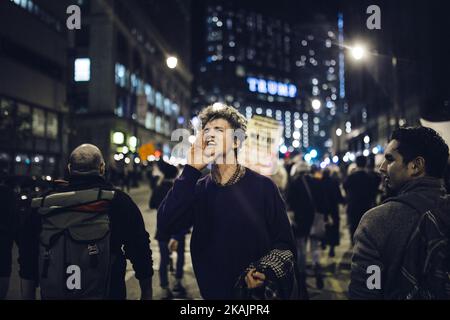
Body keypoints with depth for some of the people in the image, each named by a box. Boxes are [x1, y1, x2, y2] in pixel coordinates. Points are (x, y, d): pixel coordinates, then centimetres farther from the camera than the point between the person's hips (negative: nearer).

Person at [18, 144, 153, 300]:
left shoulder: (44, 203, 2)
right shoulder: (118, 201, -9)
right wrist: (147, 294, 3)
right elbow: (140, 249, -7)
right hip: (105, 293, -3)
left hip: (52, 294, 3)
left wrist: (28, 296, 17)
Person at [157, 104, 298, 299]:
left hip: (263, 293, -2)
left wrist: (266, 272, -27)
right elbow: (165, 226, -19)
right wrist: (192, 169, -20)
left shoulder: (263, 186, -9)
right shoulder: (197, 188, -2)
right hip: (214, 292, 3)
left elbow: (285, 244, -7)